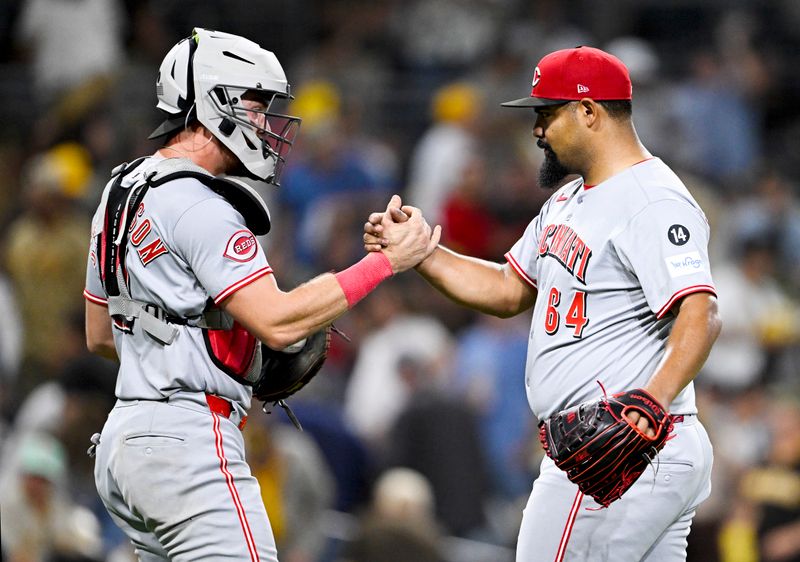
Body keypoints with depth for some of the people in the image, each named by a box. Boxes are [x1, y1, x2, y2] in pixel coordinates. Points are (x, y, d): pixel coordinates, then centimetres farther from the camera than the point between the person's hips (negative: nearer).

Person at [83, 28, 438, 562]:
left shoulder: (123, 193, 17)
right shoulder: (198, 207, -14)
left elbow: (100, 335, 25)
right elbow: (277, 322, -19)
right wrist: (387, 262, -14)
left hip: (124, 438, 10)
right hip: (187, 440, -10)